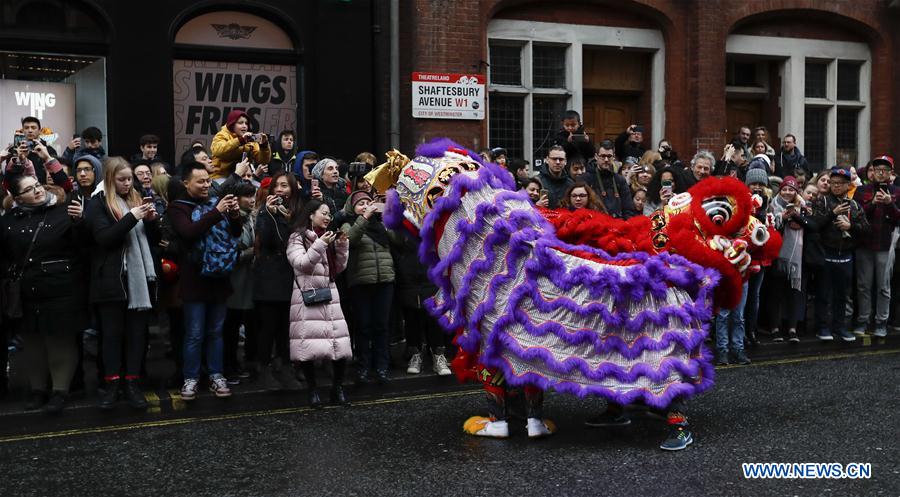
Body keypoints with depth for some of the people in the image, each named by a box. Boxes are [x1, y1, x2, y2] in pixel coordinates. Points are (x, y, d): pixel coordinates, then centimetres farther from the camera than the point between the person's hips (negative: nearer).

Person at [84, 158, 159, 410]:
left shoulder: (137, 199, 14)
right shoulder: (99, 203, 0)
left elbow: (154, 240, 14)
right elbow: (103, 238, -13)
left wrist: (151, 220, -6)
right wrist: (131, 218, -22)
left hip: (140, 277, 4)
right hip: (112, 280, -4)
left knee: (137, 331, 5)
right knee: (112, 332, 2)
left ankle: (132, 382, 10)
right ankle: (111, 384, 8)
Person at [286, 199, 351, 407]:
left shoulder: (328, 237, 20)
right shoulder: (298, 237, 3)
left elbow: (339, 268, 18)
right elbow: (301, 264, -10)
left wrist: (342, 246, 4)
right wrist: (320, 245, -16)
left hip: (329, 294, 5)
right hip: (308, 296, -5)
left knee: (340, 343, -3)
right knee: (310, 345, -9)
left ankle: (337, 388, 10)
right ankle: (312, 390, 5)